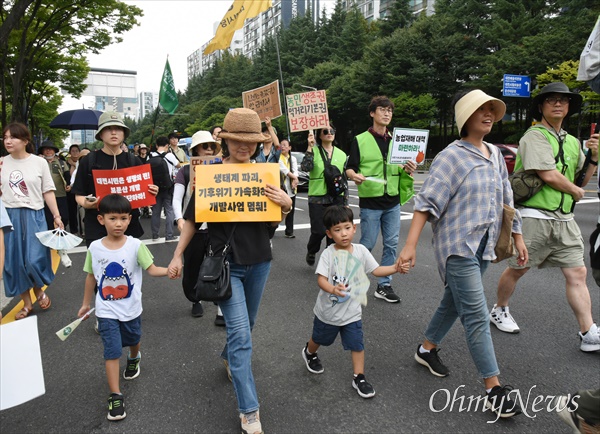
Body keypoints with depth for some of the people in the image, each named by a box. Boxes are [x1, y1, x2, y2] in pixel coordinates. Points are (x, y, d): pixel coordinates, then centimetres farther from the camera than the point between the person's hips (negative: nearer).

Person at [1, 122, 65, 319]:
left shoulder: (39, 162, -2)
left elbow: (48, 192, 0)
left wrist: (57, 217, -2)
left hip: (34, 216, -3)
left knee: (35, 259, -7)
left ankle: (39, 291, 24)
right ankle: (26, 303, 22)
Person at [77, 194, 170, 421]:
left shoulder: (135, 245, -16)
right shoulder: (95, 248, -9)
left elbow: (152, 269, -20)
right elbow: (91, 276, 3)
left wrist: (170, 270, -40)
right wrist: (86, 303, 12)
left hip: (131, 308, 0)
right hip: (106, 310, 0)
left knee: (133, 340, 24)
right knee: (112, 351, -3)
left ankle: (134, 359, 58)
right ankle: (115, 396, 6)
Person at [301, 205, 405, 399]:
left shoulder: (361, 251, -11)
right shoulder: (328, 254, -22)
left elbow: (376, 270, -5)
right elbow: (321, 279, -30)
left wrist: (395, 267, -21)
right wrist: (333, 289, -51)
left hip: (351, 312, 2)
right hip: (327, 311, -1)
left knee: (357, 345, 4)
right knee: (319, 339, 23)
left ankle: (359, 378, 23)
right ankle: (309, 353, 55)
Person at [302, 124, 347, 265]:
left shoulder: (341, 154, 10)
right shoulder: (314, 151, 0)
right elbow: (305, 167, -18)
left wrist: (345, 202, 11)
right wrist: (310, 147, -22)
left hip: (336, 199, 3)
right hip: (317, 198, -3)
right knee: (319, 231, -6)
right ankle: (311, 252, 26)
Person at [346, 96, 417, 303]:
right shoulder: (360, 140, -1)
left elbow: (401, 167, 18)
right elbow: (350, 168, -3)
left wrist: (408, 169, -4)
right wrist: (355, 176, -25)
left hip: (392, 202, 5)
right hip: (370, 201, -4)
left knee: (391, 244, 5)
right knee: (367, 244, 0)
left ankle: (384, 286, 16)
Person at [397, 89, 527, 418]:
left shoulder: (495, 155, 10)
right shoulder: (451, 156, -12)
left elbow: (506, 199, 17)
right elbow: (427, 202, -19)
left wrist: (517, 237, 17)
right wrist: (410, 246, -26)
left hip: (483, 246, 8)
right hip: (458, 246, -7)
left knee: (454, 303, 18)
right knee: (477, 317, -5)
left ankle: (427, 349, 38)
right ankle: (494, 389, 5)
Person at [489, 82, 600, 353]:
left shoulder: (571, 142, 17)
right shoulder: (535, 136, -8)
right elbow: (549, 175, -19)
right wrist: (575, 191, -2)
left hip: (564, 219, 7)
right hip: (534, 216, -7)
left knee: (577, 273, 2)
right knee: (517, 269, 7)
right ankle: (499, 310, 29)